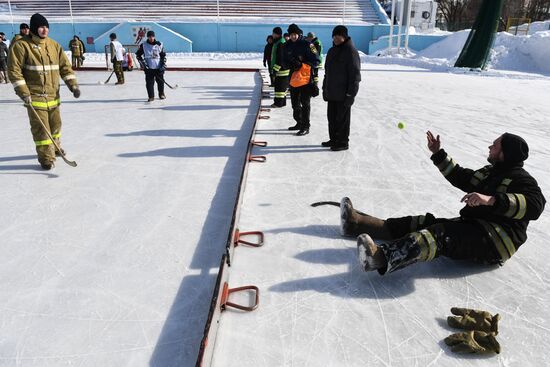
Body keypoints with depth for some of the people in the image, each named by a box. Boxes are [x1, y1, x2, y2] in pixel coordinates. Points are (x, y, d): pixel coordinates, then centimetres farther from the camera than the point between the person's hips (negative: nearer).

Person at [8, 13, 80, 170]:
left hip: (53, 94, 5)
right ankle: (46, 157, 4)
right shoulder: (21, 45, -9)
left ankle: (54, 147, 40)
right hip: (35, 95, -5)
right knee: (41, 127, -6)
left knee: (55, 123, 17)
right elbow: (14, 70, -10)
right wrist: (23, 92, -16)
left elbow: (65, 66, 8)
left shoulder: (54, 45, 6)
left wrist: (73, 85, -4)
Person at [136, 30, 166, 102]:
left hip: (159, 68, 1)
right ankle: (151, 96, 4)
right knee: (149, 82, -3)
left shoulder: (159, 45, 4)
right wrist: (143, 63, -5)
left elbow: (163, 55, 9)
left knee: (160, 81, 8)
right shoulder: (143, 45, 0)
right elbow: (138, 55, 5)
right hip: (149, 68, -1)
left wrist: (163, 65, -2)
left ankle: (161, 94, 27)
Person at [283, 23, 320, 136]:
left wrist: (301, 65, -19)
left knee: (305, 104, -3)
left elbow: (316, 61, -10)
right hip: (293, 79, 7)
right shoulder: (287, 46, 9)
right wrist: (290, 64, -5)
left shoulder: (307, 45, -10)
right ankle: (299, 123, 31)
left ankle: (305, 127, 3)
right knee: (295, 103, 16)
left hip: (305, 78, -7)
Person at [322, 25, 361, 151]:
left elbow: (355, 74, -16)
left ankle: (343, 142, 10)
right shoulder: (332, 51, 14)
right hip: (331, 93, 8)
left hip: (343, 94, -8)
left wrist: (350, 94, -20)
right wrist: (325, 88, 16)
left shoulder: (351, 51, -11)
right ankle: (333, 139, 26)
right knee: (331, 117, 14)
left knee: (342, 118, 0)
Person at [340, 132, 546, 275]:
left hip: (495, 241, -8)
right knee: (426, 223, -7)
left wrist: (492, 200, -36)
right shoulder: (490, 172, 22)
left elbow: (534, 205, -24)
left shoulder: (521, 179, -5)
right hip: (472, 226, 9)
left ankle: (383, 257, -58)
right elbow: (461, 177, 30)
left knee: (442, 234, -35)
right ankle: (359, 223, -16)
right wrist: (438, 153, 24)